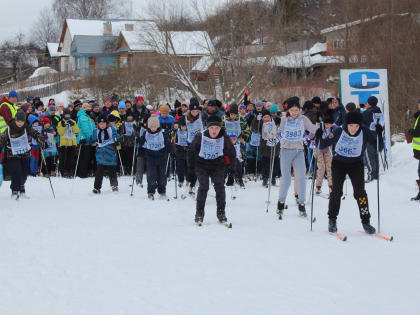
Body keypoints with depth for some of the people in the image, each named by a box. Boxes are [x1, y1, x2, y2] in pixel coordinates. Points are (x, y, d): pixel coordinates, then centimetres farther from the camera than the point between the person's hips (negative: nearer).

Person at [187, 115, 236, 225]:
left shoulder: (224, 138, -13)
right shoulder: (200, 137, -17)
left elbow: (231, 152, 5)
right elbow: (191, 151, -2)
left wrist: (231, 165, 7)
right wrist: (191, 167, 2)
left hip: (217, 165, 1)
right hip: (201, 165, -1)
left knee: (219, 186, -12)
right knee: (203, 187, -15)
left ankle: (221, 213, 0)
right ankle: (199, 213, -5)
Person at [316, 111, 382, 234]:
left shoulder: (365, 132, -15)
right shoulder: (339, 131, -16)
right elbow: (325, 143, -3)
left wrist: (379, 135, -27)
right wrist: (319, 138, -22)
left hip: (356, 164, 0)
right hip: (339, 163, 0)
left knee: (360, 192, -10)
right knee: (336, 191, -6)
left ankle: (366, 221, 0)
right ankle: (332, 220, 11)